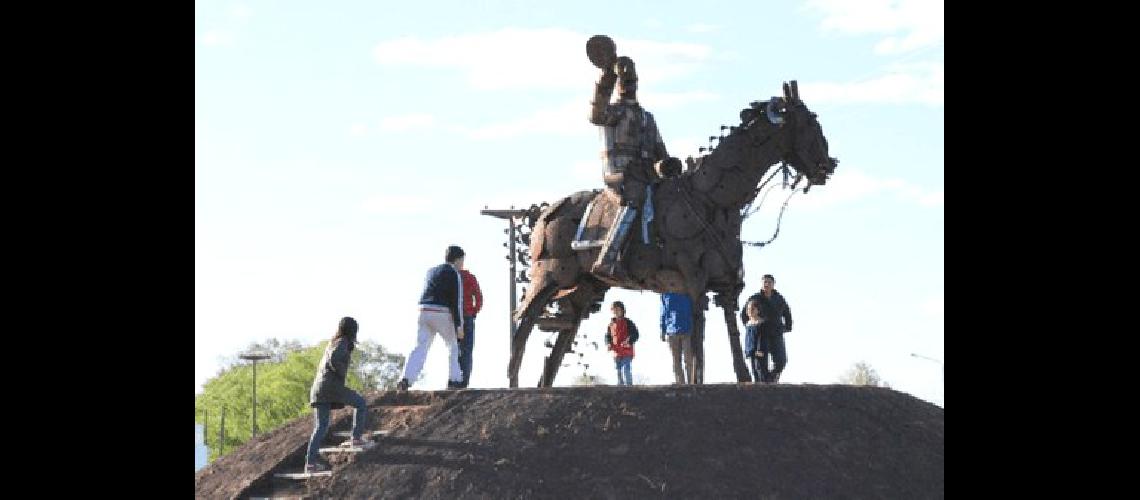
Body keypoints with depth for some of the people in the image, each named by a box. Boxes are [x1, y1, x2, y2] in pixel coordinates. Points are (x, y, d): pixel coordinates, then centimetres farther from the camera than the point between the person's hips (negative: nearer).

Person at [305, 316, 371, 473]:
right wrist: (342, 374, -8)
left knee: (321, 426, 5)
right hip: (332, 385, -8)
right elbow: (334, 359, -21)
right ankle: (356, 438, 6)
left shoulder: (332, 343, 25)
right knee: (360, 403, 9)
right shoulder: (342, 342, -2)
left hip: (318, 387, 8)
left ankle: (311, 462, -4)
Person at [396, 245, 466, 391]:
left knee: (420, 348, -1)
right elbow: (457, 301, -9)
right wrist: (459, 325, -11)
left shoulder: (431, 271, 21)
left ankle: (406, 380, -17)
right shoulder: (455, 275, -1)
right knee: (454, 346, 15)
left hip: (424, 312, 5)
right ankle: (454, 380, 12)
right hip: (442, 315, -5)